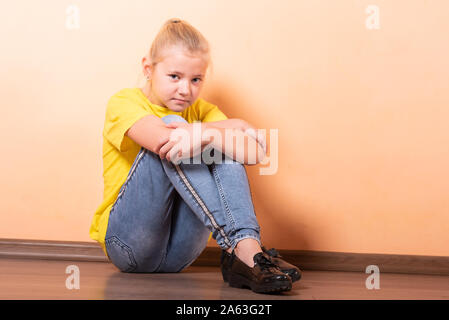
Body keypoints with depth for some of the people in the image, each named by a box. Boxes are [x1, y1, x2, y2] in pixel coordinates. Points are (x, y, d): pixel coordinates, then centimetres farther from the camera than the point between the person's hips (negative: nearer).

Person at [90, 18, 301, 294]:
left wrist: (206, 135, -29)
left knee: (225, 147, -14)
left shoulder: (202, 112, 10)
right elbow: (161, 138, -28)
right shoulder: (124, 102, -3)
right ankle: (238, 248, -34)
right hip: (129, 242, -4)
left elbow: (255, 154, -11)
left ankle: (248, 247, -33)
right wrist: (230, 125, -20)